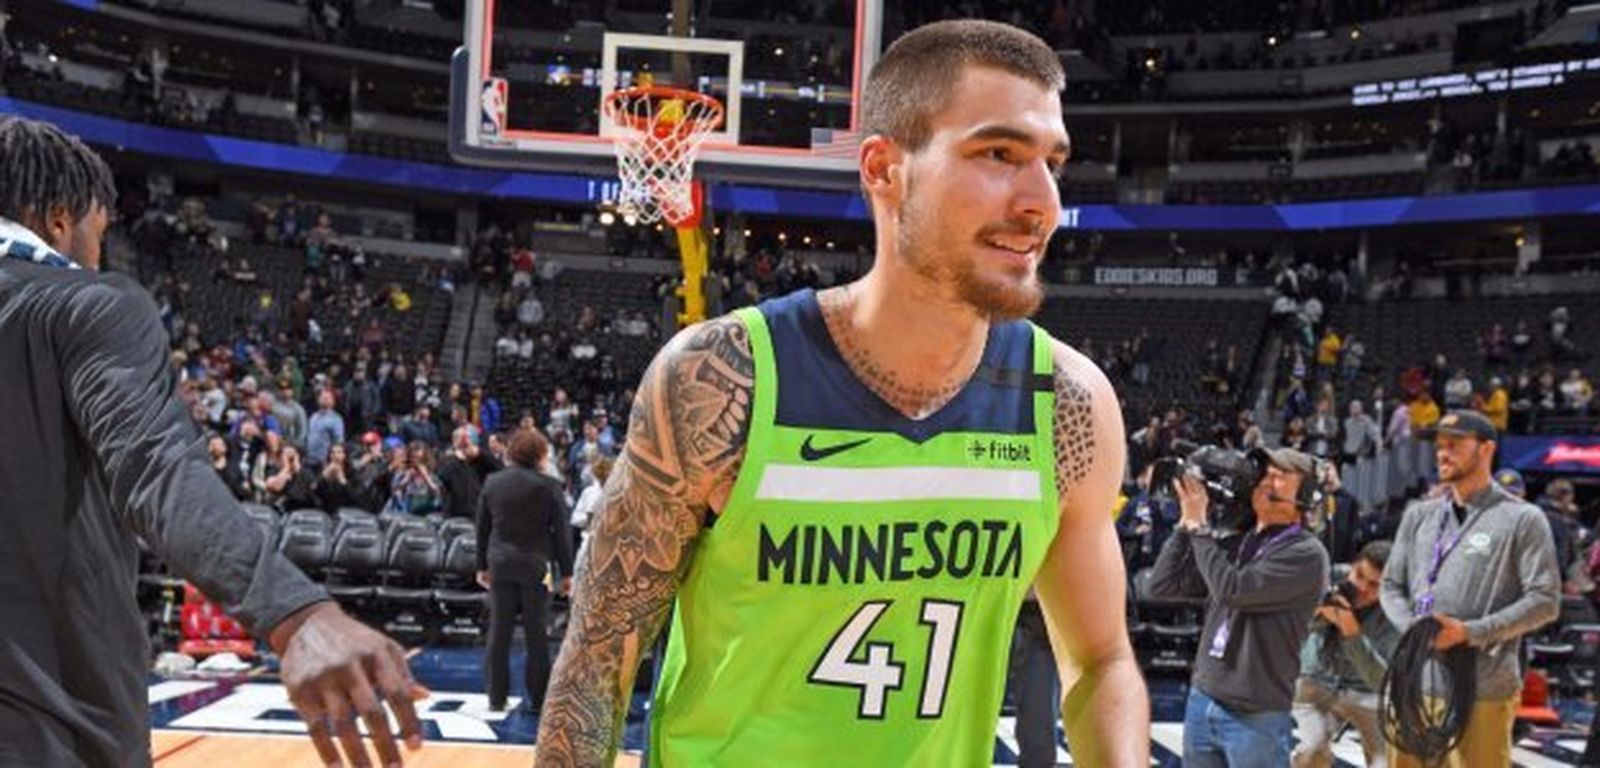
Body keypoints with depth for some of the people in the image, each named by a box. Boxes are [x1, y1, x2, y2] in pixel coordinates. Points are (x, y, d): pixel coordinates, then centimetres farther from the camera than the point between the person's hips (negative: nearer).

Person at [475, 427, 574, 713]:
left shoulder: (492, 483, 3)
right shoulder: (548, 486, -9)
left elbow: (482, 527, 9)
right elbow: (561, 531, -6)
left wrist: (482, 566, 17)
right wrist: (566, 572, 0)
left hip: (501, 564, 3)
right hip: (535, 565, -3)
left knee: (499, 632, 9)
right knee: (537, 635, 3)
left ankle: (496, 697, 13)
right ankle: (537, 698, 6)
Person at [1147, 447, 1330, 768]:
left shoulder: (1305, 553, -10)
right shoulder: (1232, 540, 9)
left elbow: (1232, 590, -22)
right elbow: (1162, 586, 7)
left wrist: (1198, 525, -11)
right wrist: (1186, 521, 0)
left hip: (1255, 717, -6)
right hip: (1201, 701, 6)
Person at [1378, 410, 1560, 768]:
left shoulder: (1522, 519, -1)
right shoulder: (1419, 515, 15)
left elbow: (1544, 600, -6)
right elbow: (1391, 584, 17)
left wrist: (1471, 632, -14)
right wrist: (1412, 627, -4)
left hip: (1484, 686, -5)